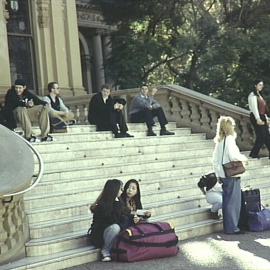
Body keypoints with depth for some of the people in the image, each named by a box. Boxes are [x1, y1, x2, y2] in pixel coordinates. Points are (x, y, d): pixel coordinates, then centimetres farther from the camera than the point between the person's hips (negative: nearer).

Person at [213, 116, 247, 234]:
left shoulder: (219, 141, 12)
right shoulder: (229, 139, -12)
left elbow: (215, 160, 13)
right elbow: (233, 156, -21)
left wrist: (218, 175, 18)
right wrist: (243, 158, -2)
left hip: (223, 175, 8)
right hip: (232, 175, -8)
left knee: (226, 201, 13)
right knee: (233, 201, -1)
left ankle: (227, 227, 19)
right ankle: (232, 227, 2)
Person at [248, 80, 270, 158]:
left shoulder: (259, 95, 22)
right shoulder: (253, 95, -6)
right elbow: (254, 107, -16)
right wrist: (258, 119, -23)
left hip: (262, 117, 9)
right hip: (256, 117, -9)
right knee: (261, 136, -11)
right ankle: (254, 154, -2)